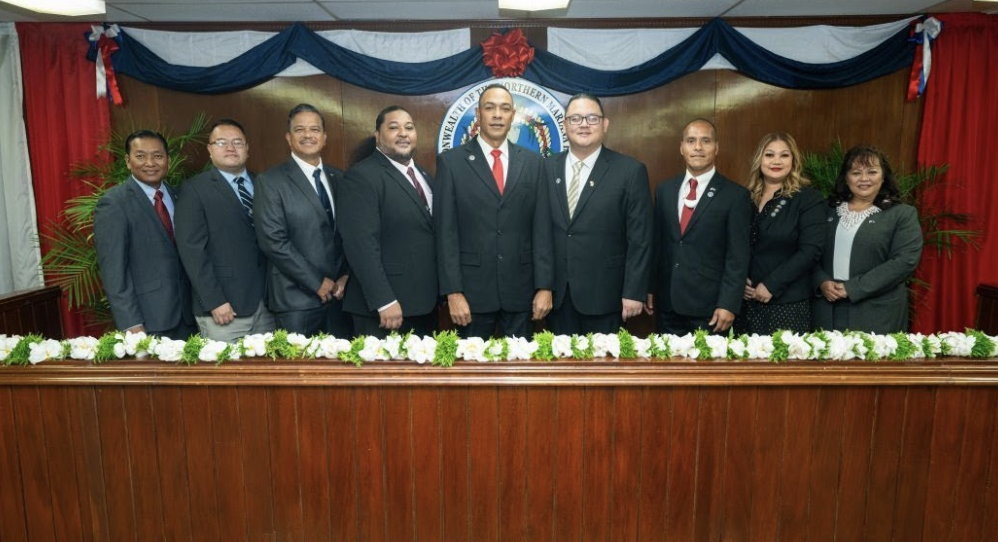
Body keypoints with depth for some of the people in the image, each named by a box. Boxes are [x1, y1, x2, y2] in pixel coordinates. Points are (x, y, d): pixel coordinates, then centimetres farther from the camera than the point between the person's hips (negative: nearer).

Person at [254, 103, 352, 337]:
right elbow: (272, 241, -13)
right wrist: (317, 282, -13)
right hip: (296, 298, -4)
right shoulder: (271, 181, -5)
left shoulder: (338, 178, 11)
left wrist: (346, 275, -3)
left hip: (339, 293, 4)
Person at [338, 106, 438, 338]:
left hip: (425, 303, 8)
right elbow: (361, 245, -19)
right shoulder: (361, 177, -12)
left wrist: (439, 292, 10)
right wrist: (384, 301, -23)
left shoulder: (423, 175, 14)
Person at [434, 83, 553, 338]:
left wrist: (544, 286, 0)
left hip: (520, 289, 2)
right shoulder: (451, 161, 0)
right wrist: (453, 291, -9)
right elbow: (445, 231, -4)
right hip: (472, 288, -2)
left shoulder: (532, 162, 7)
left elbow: (541, 228, 4)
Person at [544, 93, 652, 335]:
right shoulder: (547, 169, 5)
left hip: (603, 293, -3)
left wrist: (634, 292, -9)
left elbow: (639, 239, -6)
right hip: (556, 292, 3)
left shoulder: (631, 171, -4)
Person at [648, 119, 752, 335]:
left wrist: (728, 304, -13)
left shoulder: (735, 195, -5)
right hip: (666, 302, 4)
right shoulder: (664, 189, 8)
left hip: (709, 305, -4)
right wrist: (650, 288, 9)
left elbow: (738, 257, -8)